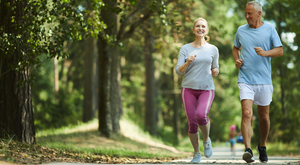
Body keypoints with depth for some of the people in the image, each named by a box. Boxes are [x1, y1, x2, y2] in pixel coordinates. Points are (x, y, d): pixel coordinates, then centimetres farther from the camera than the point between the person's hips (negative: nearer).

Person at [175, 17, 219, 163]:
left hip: (207, 89, 0)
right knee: (192, 122, -5)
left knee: (201, 115, -25)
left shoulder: (213, 49, 7)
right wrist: (187, 62, -18)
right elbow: (178, 71, 0)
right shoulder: (185, 49, 4)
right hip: (188, 89, 1)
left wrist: (215, 72, -6)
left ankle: (207, 139, 4)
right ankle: (196, 153, 16)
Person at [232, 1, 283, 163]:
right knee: (246, 114, -17)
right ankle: (248, 150, -22)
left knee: (264, 117, 10)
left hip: (264, 81, 0)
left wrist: (265, 53, -19)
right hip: (245, 80, 0)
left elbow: (280, 51, 0)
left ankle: (262, 146, 31)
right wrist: (236, 60, 3)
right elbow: (235, 48, 24)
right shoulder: (241, 30, 8)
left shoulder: (269, 29, 2)